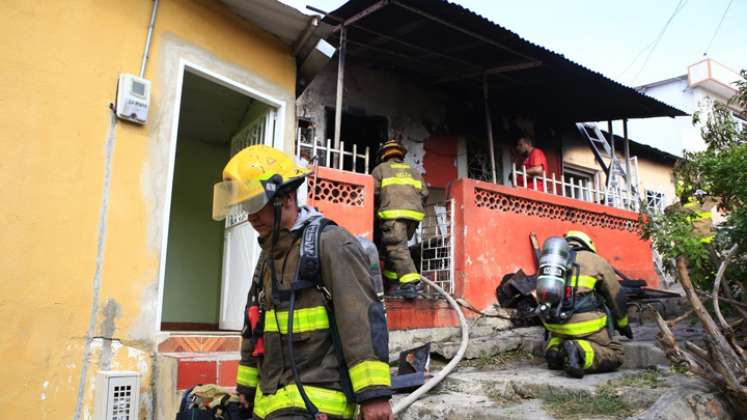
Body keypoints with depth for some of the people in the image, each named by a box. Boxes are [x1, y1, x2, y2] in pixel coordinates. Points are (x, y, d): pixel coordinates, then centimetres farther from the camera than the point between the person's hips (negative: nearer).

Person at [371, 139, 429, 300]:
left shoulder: (381, 168, 15)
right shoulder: (413, 170, 27)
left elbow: (374, 192, 4)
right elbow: (424, 193, 16)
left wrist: (376, 209, 20)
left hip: (394, 213, -5)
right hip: (414, 213, 5)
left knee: (397, 248, -11)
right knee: (397, 245, 17)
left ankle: (410, 283, -23)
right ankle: (390, 278, 16)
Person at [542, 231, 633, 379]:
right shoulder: (595, 260, 8)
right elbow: (616, 296, 16)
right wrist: (623, 324, 32)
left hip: (554, 323, 5)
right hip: (584, 324, -5)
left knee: (553, 344, 34)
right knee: (615, 355, 9)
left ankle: (555, 350, -2)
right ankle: (580, 353, -18)